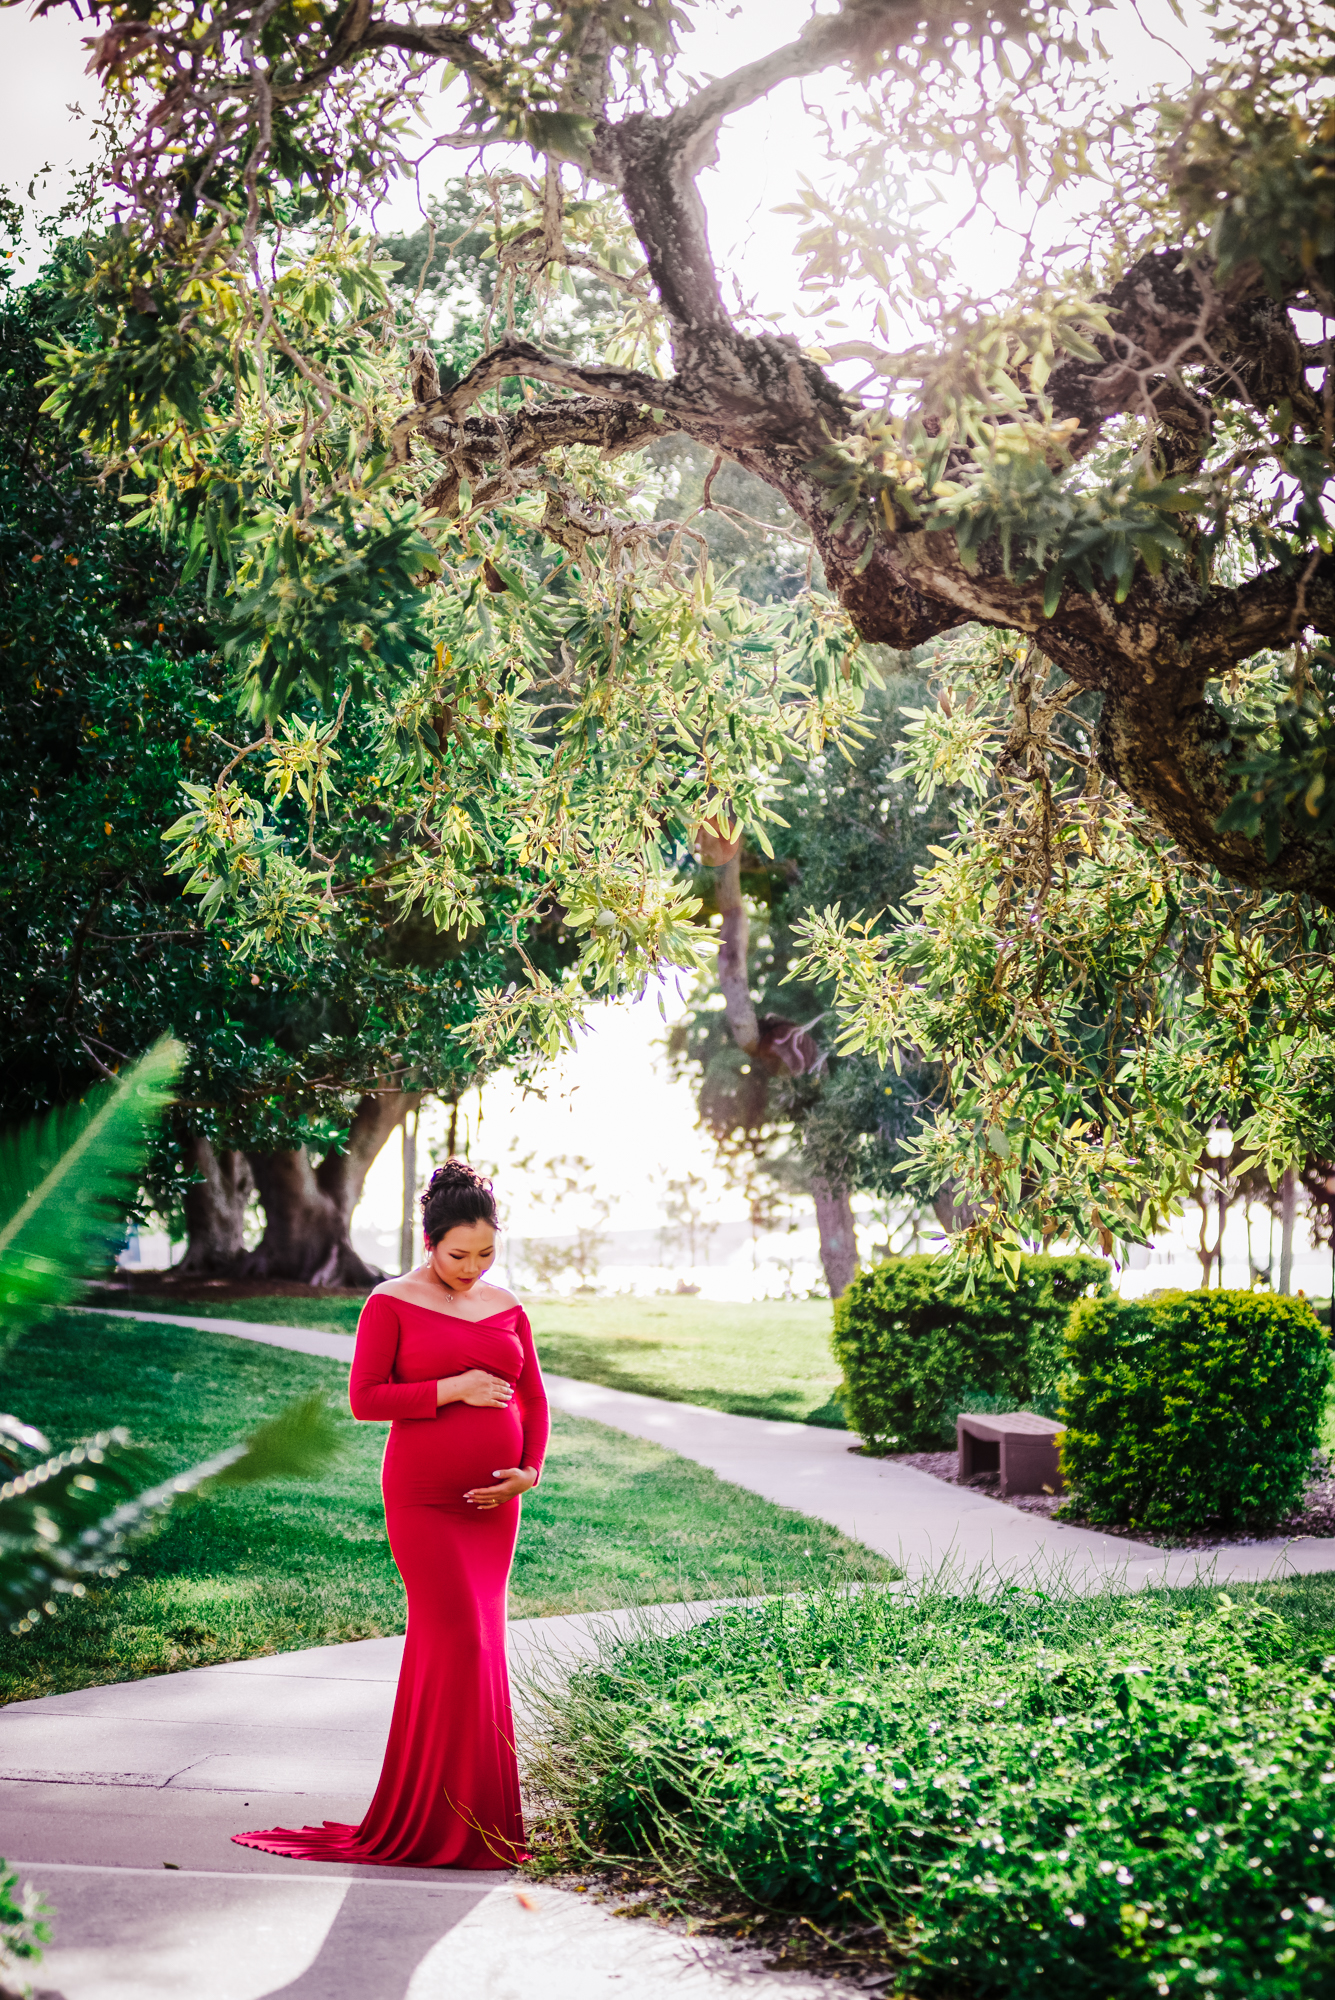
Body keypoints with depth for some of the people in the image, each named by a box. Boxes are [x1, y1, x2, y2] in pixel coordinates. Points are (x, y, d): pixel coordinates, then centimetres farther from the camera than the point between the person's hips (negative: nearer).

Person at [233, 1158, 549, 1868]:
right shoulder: (391, 1303, -3)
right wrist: (453, 1390, -14)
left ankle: (465, 1807, 17)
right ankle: (442, 1819, -1)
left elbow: (532, 1398, 14)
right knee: (459, 1639, -12)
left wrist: (531, 1470, -2)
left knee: (475, 1644, 7)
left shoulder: (506, 1305, 10)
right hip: (422, 1498, -5)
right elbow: (364, 1398, -8)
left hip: (492, 1503, 5)